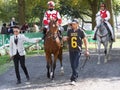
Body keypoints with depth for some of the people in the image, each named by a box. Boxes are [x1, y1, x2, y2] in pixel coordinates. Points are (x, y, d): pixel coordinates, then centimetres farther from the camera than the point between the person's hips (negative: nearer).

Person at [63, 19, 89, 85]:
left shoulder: (81, 31, -5)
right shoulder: (69, 31, 4)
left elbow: (85, 40, 1)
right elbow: (67, 39, 15)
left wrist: (86, 50, -2)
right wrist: (65, 38, -10)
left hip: (78, 50, -4)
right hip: (71, 50, 4)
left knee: (75, 65, -9)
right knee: (72, 65, 12)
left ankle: (73, 79, -7)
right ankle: (76, 75, 35)